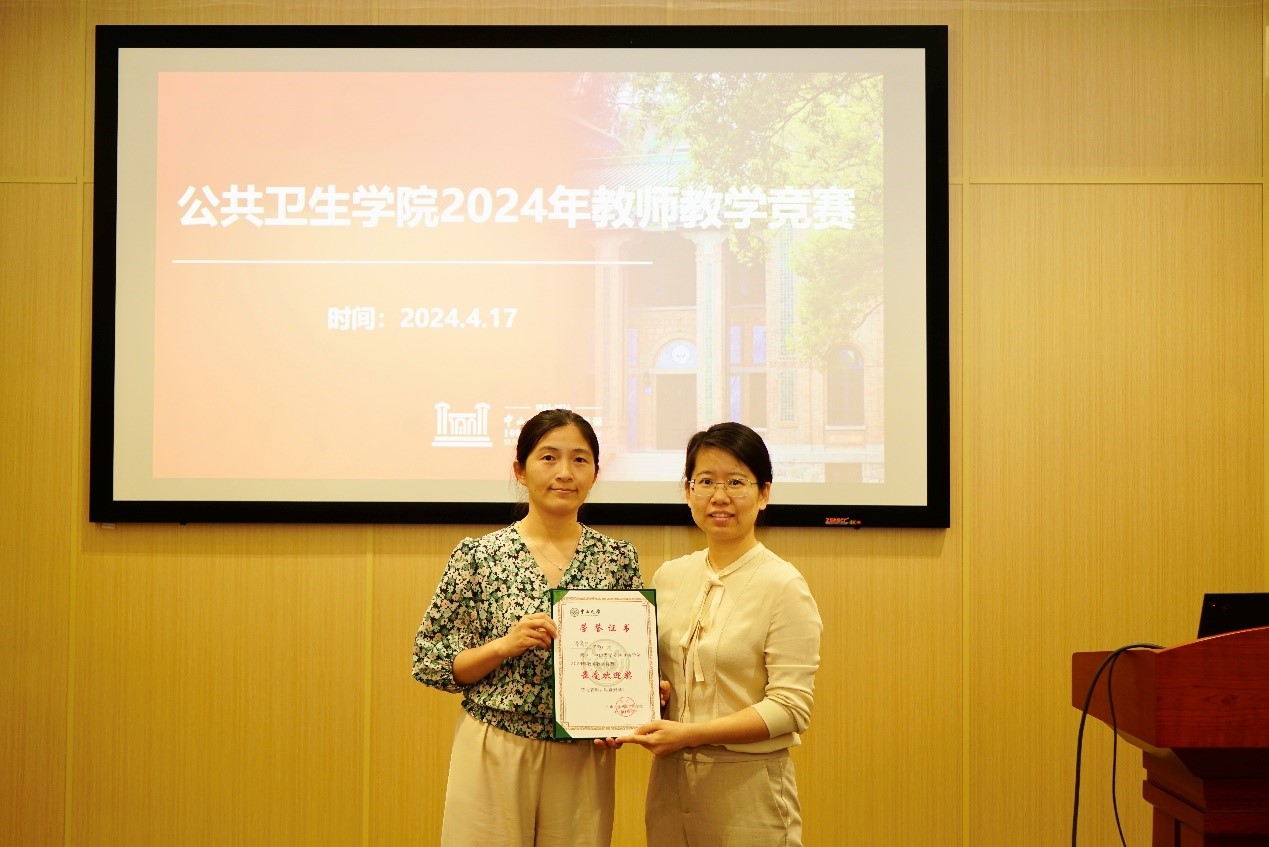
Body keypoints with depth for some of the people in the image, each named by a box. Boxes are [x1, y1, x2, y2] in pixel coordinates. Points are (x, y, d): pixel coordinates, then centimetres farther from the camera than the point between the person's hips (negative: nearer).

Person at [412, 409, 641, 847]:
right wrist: (505, 645, -16)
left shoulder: (618, 558, 1)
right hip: (494, 756, -2)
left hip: (584, 758, 2)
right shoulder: (478, 555, -5)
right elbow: (430, 662, -2)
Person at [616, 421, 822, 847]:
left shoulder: (783, 585, -12)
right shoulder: (669, 577, 5)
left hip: (747, 784, -5)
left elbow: (790, 709, -15)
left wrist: (690, 733, -21)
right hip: (670, 779, 5)